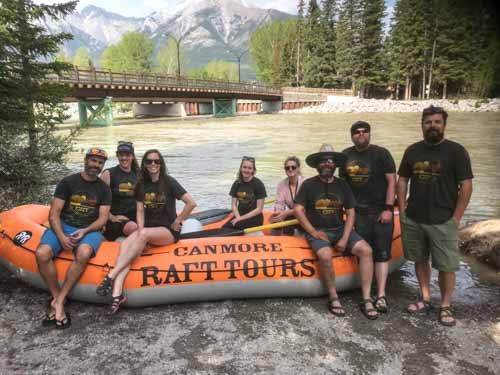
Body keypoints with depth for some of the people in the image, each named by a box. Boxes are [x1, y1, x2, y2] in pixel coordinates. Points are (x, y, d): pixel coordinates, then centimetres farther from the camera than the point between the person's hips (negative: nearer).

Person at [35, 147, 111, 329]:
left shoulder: (104, 189, 7)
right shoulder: (67, 182, 3)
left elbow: (103, 218, 1)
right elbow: (54, 213, -2)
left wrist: (85, 231, -18)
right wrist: (61, 236, -17)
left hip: (90, 230, 0)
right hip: (63, 226, 1)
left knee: (83, 253, -34)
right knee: (42, 253, -28)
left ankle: (58, 301, -22)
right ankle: (57, 297, -12)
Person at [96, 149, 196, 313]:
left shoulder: (169, 182, -6)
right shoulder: (142, 185, 9)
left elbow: (191, 203, -12)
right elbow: (140, 211, 3)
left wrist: (177, 221, -7)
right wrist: (140, 232, -12)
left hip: (168, 231, -4)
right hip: (147, 229, 5)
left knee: (145, 234, -35)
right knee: (125, 245, -25)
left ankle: (111, 276, -34)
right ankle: (117, 294, -39)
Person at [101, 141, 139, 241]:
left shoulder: (138, 175, 15)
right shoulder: (108, 174, 3)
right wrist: (112, 218, -10)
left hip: (135, 219, 5)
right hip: (115, 221, -5)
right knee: (132, 227, -36)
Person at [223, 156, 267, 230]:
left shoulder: (258, 184, -8)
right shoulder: (237, 184, 7)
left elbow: (259, 209, -9)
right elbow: (233, 205, 8)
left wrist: (242, 218, -14)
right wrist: (238, 217, -11)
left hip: (255, 218, -4)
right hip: (239, 215, 4)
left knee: (233, 226, -31)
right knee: (225, 227, -26)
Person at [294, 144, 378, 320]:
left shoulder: (342, 185, 8)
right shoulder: (308, 184, -1)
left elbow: (350, 213, 6)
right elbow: (298, 210, -5)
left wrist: (345, 238, -6)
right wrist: (313, 232, -12)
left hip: (340, 229, 4)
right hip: (317, 231, -3)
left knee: (365, 250, -20)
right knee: (325, 255, -34)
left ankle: (366, 299, -12)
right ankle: (333, 298, -12)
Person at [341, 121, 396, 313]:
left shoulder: (381, 153, -2)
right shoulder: (345, 155, 9)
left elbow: (392, 181, -5)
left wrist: (388, 209, -12)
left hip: (381, 211, -3)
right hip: (359, 212, 3)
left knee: (382, 253, -3)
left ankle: (381, 296, -1)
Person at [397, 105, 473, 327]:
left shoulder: (456, 151, -7)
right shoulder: (412, 150, 6)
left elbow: (466, 186, -8)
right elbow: (402, 180, 12)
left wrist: (455, 218, -10)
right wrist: (402, 210, 5)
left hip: (443, 221, -4)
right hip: (413, 219, 4)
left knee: (446, 266, 3)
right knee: (420, 260, 14)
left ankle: (446, 306, 20)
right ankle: (425, 298, 30)